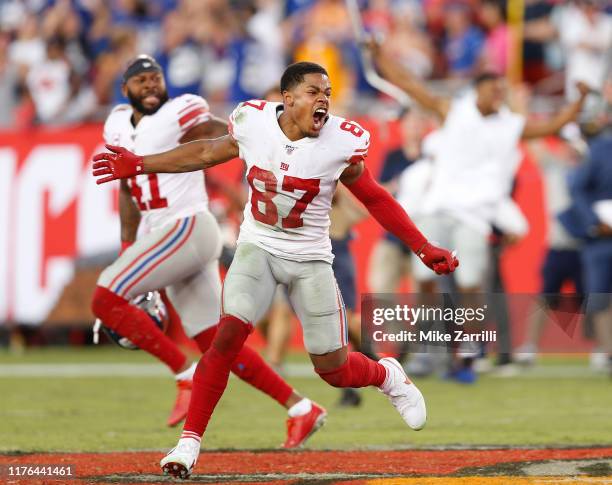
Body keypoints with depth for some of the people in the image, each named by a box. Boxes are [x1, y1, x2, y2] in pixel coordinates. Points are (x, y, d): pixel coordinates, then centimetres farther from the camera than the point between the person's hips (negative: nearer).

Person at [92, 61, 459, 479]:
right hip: (258, 248, 1)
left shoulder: (342, 143, -16)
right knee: (229, 335, -21)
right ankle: (190, 440, -12)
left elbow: (375, 199, -1)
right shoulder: (253, 122, -12)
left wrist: (424, 249, -3)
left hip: (310, 259, -1)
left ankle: (388, 375, 38)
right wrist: (139, 165, 9)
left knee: (334, 370, 2)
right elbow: (207, 153, 7)